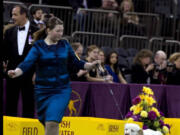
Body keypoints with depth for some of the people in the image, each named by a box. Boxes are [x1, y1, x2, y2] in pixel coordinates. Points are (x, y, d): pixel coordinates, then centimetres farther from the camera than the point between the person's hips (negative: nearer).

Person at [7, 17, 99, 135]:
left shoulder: (65, 45, 4)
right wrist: (15, 73, -36)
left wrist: (91, 65, -4)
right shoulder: (38, 47, -5)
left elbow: (77, 62, 13)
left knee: (52, 122, -18)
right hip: (43, 91, 0)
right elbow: (27, 63, -17)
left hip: (62, 90, 0)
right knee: (47, 123, 12)